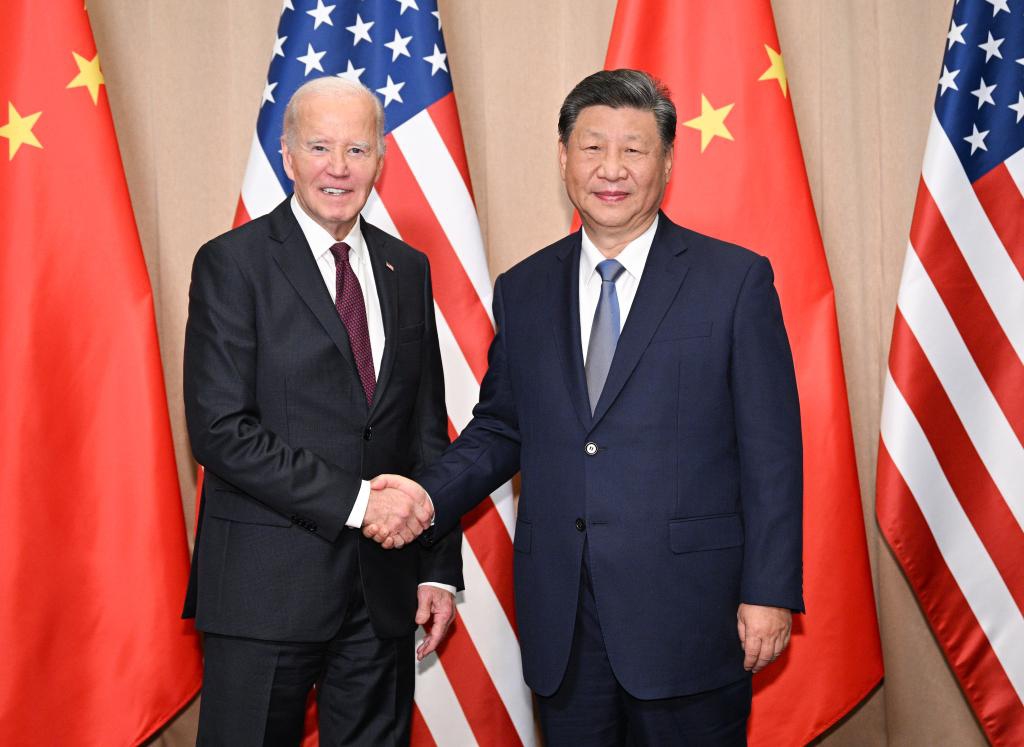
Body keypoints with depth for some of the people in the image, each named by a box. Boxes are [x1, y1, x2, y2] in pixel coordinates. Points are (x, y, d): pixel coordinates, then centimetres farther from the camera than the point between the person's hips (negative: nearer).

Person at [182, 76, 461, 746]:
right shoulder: (232, 262, -6)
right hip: (268, 583, -4)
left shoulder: (407, 268, 10)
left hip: (385, 589, 5)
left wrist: (439, 567, 8)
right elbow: (220, 429, -14)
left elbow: (428, 426, 12)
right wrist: (353, 501, -17)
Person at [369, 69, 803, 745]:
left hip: (688, 613, -3)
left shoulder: (736, 279, -3)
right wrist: (431, 494, -4)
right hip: (561, 621, 4)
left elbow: (771, 450, -5)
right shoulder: (523, 290, 9)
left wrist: (770, 591, -8)